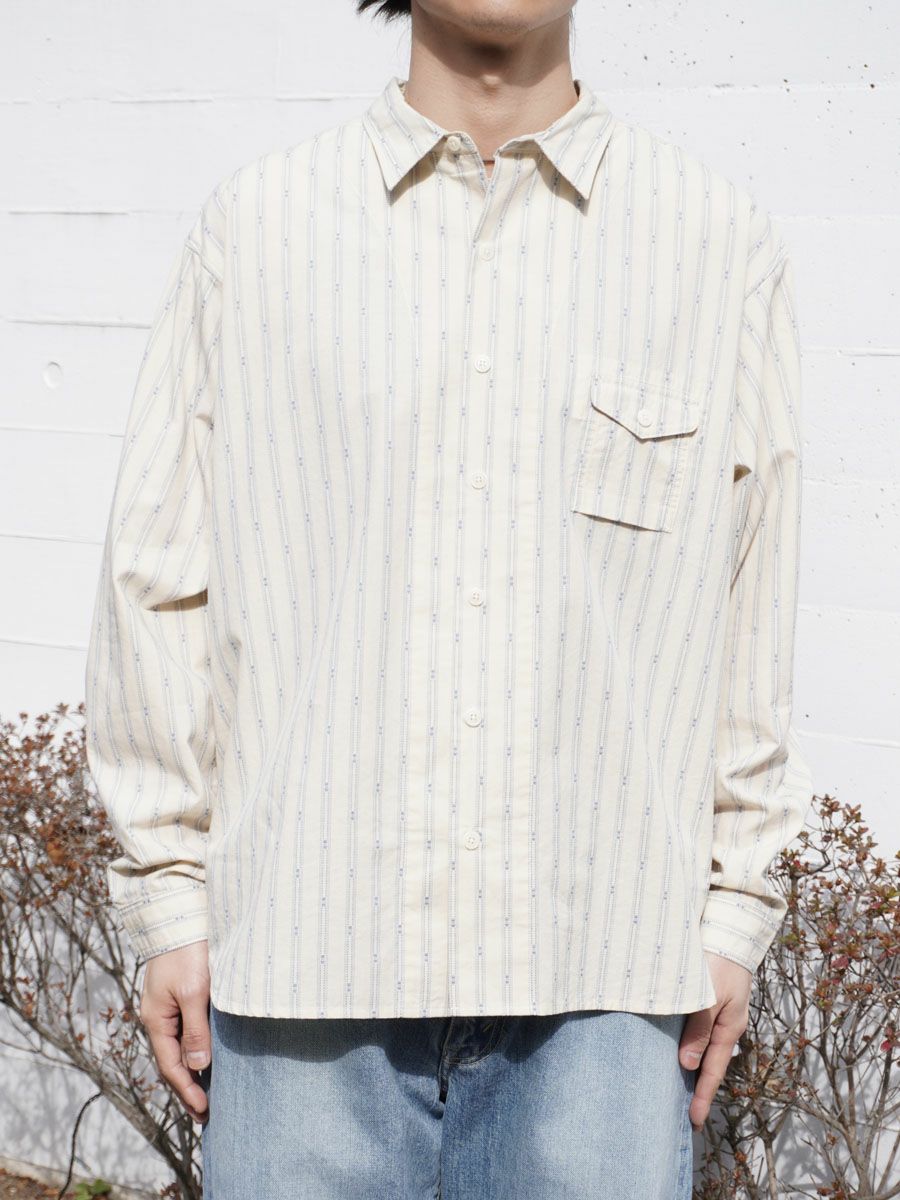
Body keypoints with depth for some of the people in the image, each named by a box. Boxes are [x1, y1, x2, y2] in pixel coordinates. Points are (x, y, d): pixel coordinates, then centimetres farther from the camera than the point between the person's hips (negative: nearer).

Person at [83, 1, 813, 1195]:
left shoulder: (724, 242, 5)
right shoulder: (253, 224, 5)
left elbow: (753, 614, 8)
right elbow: (160, 576, 7)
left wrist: (733, 914, 7)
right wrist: (171, 899, 6)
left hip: (605, 976, 0)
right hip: (306, 956, 0)